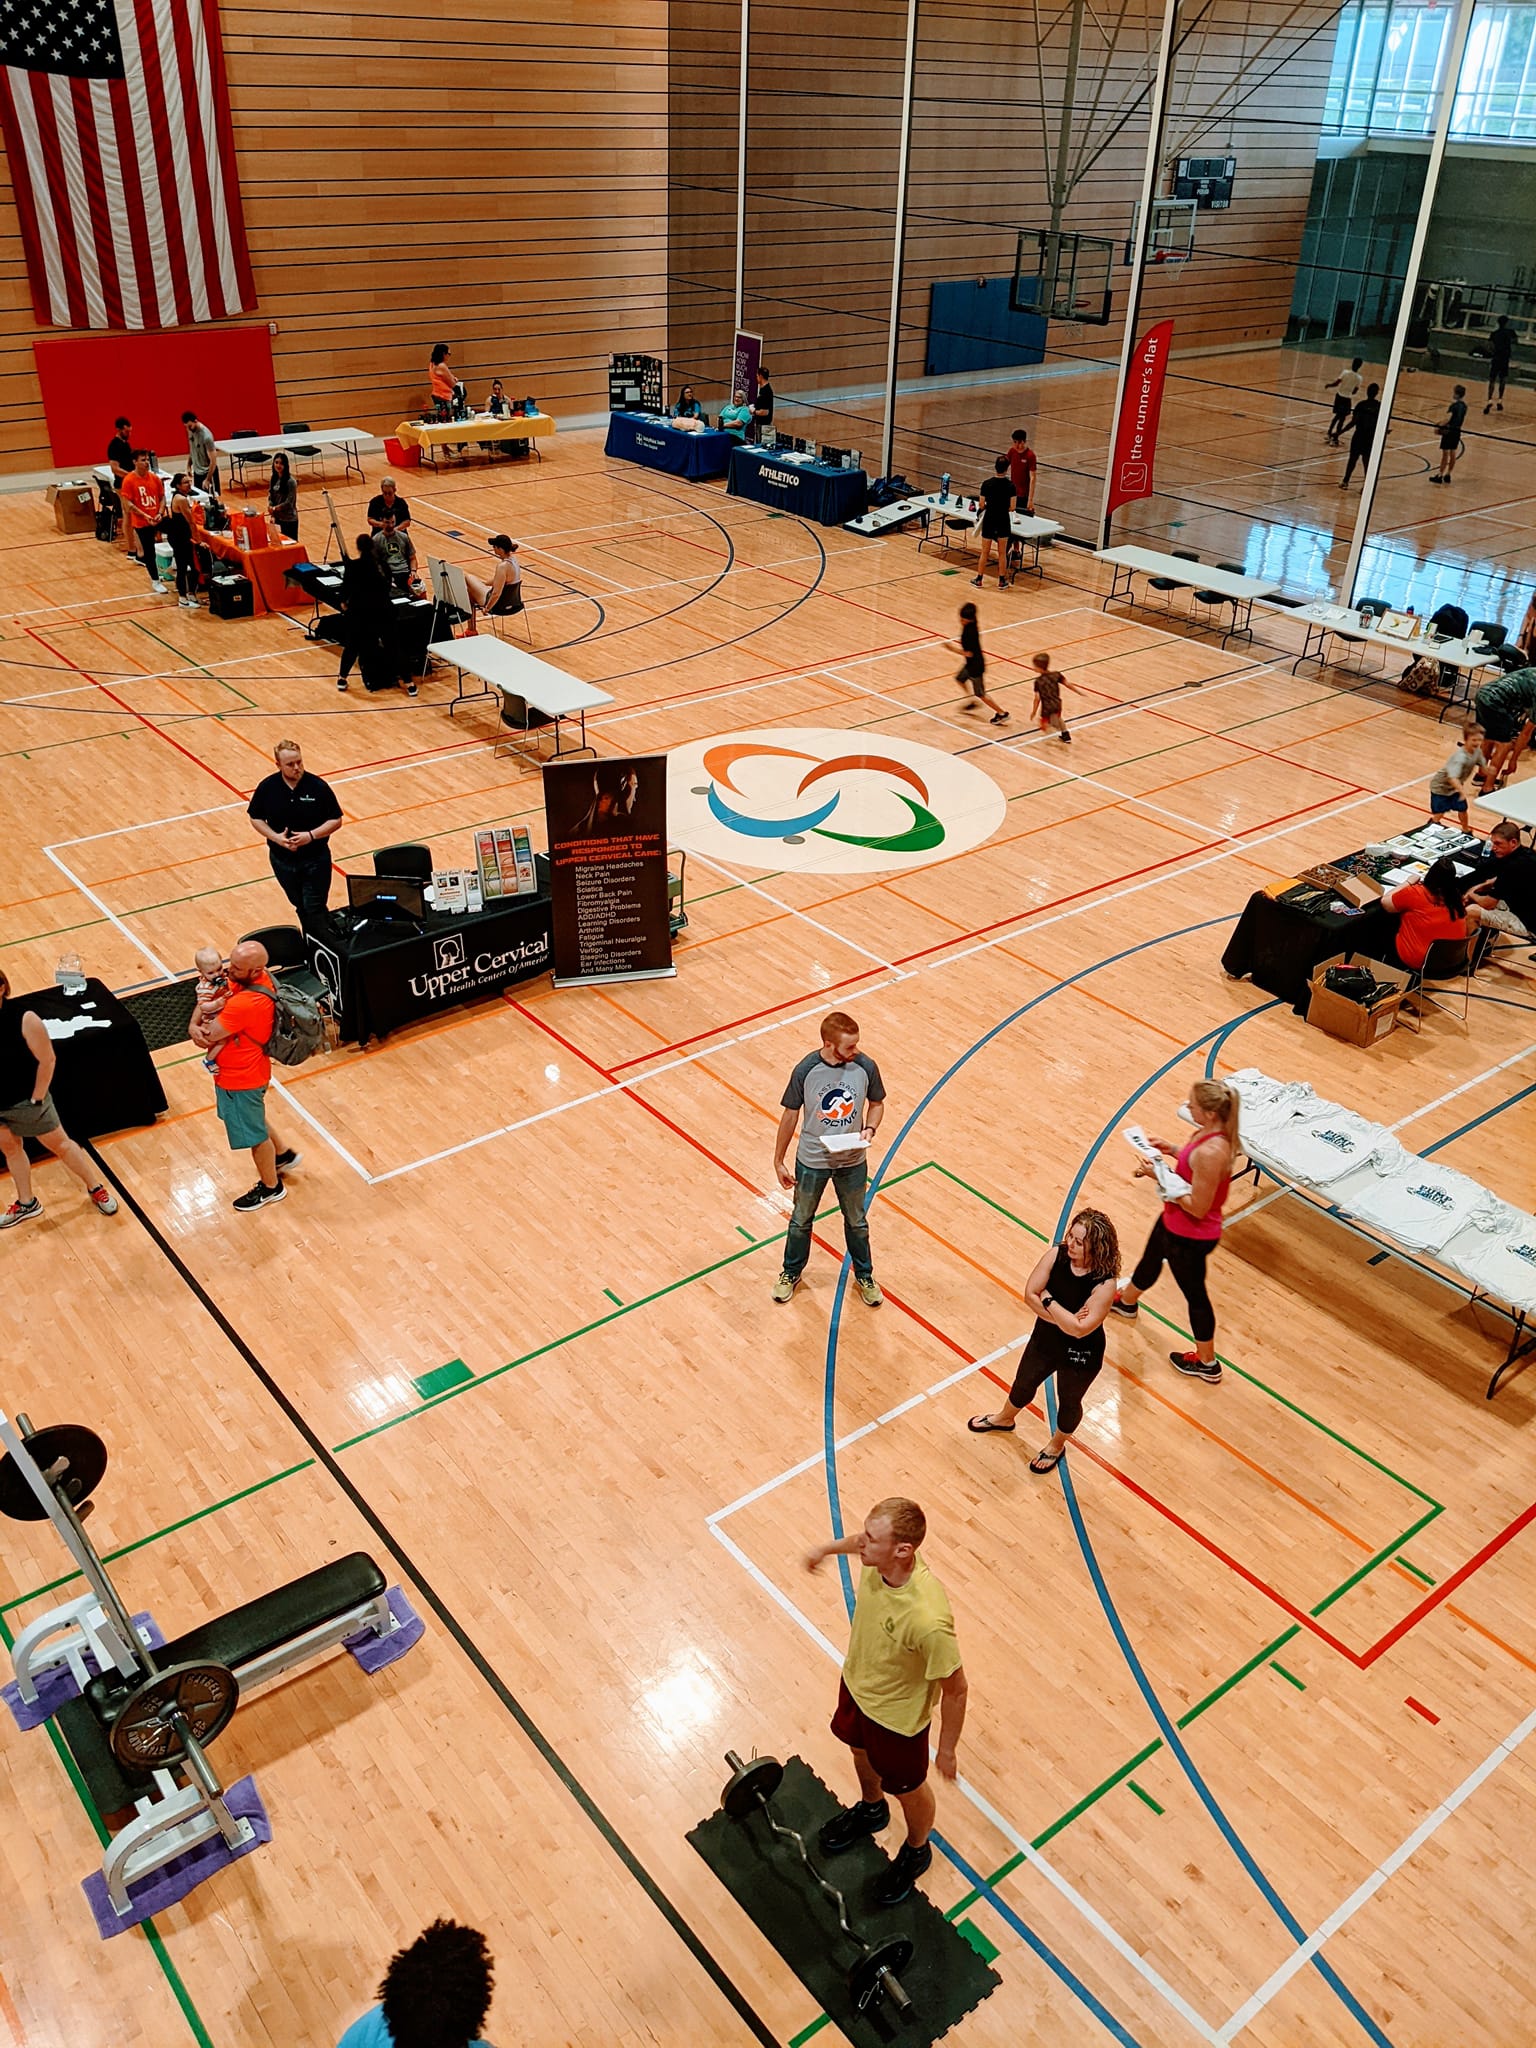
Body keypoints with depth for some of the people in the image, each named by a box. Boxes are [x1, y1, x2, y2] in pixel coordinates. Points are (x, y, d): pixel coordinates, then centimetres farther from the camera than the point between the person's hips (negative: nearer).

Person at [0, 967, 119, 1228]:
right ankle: (26, 1204, 43)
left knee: (60, 1144, 12)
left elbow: (47, 1060, -17)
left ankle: (96, 1188, 32)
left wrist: (36, 1099, -10)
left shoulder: (24, 1019, -26)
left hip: (25, 1101, -5)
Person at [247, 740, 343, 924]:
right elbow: (256, 818, 3)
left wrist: (311, 835, -23)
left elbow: (336, 820, -8)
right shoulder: (267, 787, -9)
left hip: (315, 860, -3)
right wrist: (275, 837, -14)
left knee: (315, 911, -3)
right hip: (282, 861, 3)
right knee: (301, 907, 20)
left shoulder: (318, 786, -15)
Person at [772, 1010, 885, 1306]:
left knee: (856, 1221, 22)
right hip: (811, 1161, -1)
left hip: (852, 1162, 1)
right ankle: (791, 1273, 47)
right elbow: (790, 1115, -10)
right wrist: (778, 1161, -3)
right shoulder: (805, 1070, -23)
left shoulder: (865, 1067, -19)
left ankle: (864, 1276, 46)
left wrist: (869, 1129, -21)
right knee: (801, 1219, 22)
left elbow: (877, 1103, 0)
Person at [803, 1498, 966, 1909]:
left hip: (897, 1716, -6)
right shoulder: (878, 1557, -28)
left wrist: (947, 1749, -13)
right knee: (861, 1751, 35)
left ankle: (916, 1851, 57)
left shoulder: (928, 1621, -46)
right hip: (855, 1684, 6)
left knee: (908, 1789, 25)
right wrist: (828, 1548, 17)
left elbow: (955, 1690, -28)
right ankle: (871, 1810, 67)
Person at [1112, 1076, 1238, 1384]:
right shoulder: (1213, 1133, -10)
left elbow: (1198, 1208, -31)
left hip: (1190, 1236, -10)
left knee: (1194, 1295, 13)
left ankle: (1208, 1365, 36)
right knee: (1150, 1260, 34)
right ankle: (1126, 1301, 65)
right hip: (1174, 1223, 10)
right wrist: (1172, 1150, -2)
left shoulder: (1211, 1152, -38)